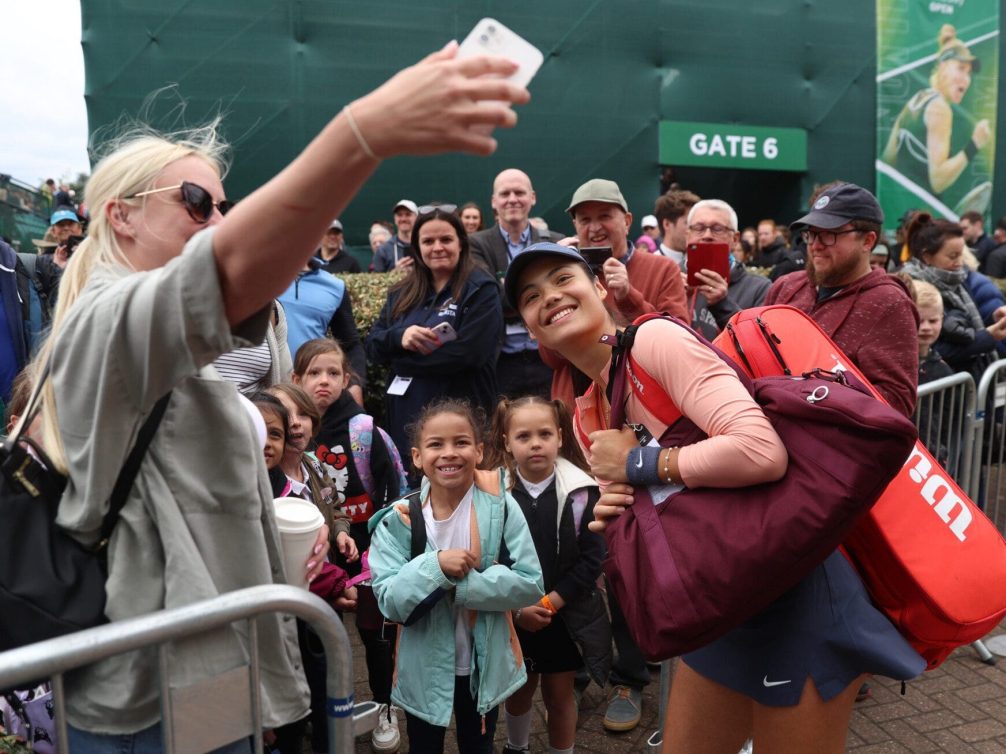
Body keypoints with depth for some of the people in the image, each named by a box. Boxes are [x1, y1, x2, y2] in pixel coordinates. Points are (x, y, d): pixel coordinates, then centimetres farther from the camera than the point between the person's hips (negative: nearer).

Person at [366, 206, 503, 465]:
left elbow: (468, 352, -17)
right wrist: (399, 337, -14)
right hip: (405, 416, 5)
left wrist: (401, 358, -9)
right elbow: (372, 344, 10)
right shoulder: (402, 292, 14)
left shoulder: (481, 289, -5)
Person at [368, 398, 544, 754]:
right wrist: (435, 566, -31)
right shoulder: (399, 519, -14)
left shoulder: (501, 506, -15)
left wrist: (461, 584, -25)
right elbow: (389, 601, -17)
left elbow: (530, 583, -17)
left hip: (486, 664, 0)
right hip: (423, 666, 0)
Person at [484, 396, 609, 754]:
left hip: (566, 617, -1)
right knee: (518, 690, 22)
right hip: (512, 617, 2)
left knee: (559, 696, 13)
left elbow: (591, 560, -12)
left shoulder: (580, 491, -13)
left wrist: (549, 603, -16)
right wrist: (516, 609, -16)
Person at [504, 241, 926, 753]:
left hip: (797, 597, -8)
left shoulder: (654, 338, -17)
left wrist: (636, 462, -19)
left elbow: (762, 451, -30)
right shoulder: (585, 418, 7)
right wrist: (615, 518, -7)